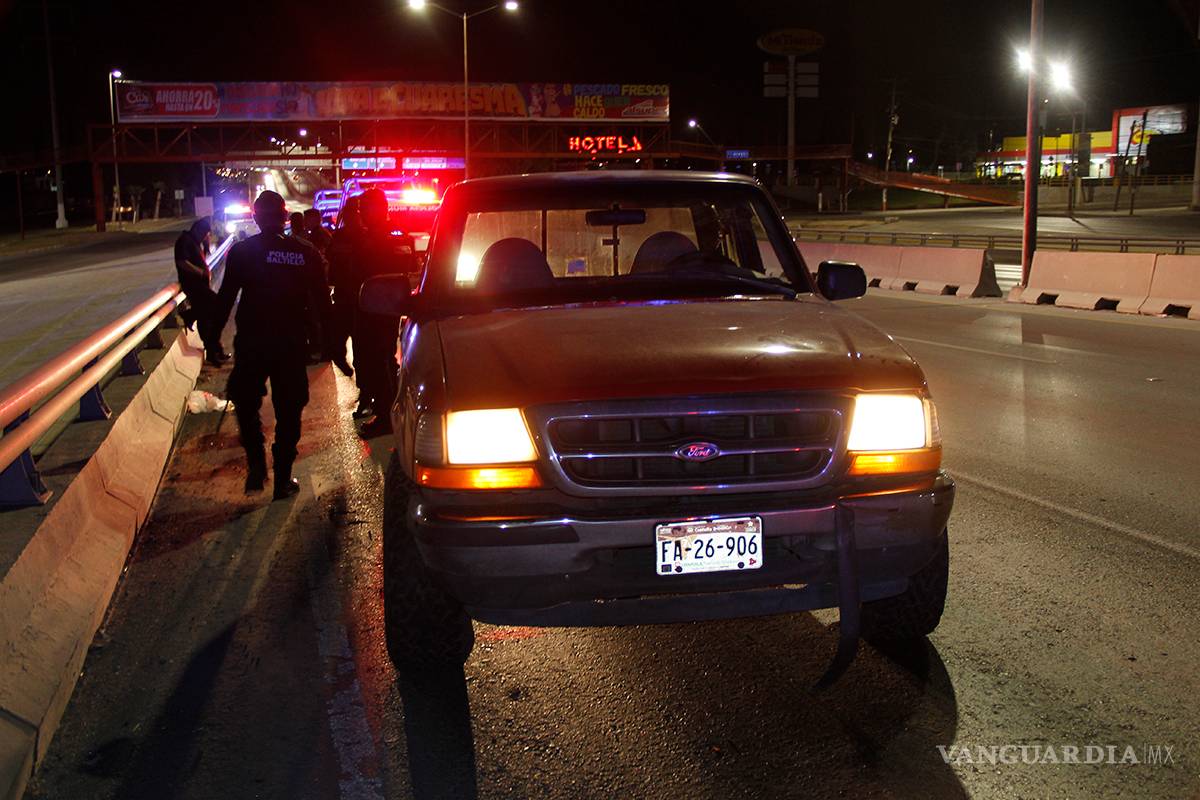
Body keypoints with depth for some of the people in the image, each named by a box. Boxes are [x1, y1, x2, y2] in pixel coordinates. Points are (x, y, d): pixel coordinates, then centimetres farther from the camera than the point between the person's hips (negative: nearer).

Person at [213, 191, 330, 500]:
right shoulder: (305, 252, 0)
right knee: (288, 411, 10)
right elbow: (322, 300, 3)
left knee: (246, 404, 18)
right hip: (293, 343, 1)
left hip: (251, 343, -1)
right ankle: (283, 479, 12)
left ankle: (256, 464, 5)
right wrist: (316, 331, 17)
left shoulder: (241, 251, -4)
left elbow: (224, 299, -4)